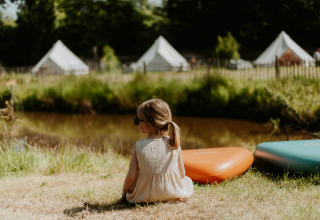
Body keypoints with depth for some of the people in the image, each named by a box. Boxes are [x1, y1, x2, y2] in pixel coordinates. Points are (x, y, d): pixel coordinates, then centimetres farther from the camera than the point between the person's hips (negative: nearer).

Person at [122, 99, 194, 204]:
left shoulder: (139, 146, -17)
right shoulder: (174, 144, -13)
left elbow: (131, 177, -15)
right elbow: (182, 174, -5)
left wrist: (124, 193, 6)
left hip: (144, 196, 0)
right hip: (172, 194, 0)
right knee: (188, 180, 30)